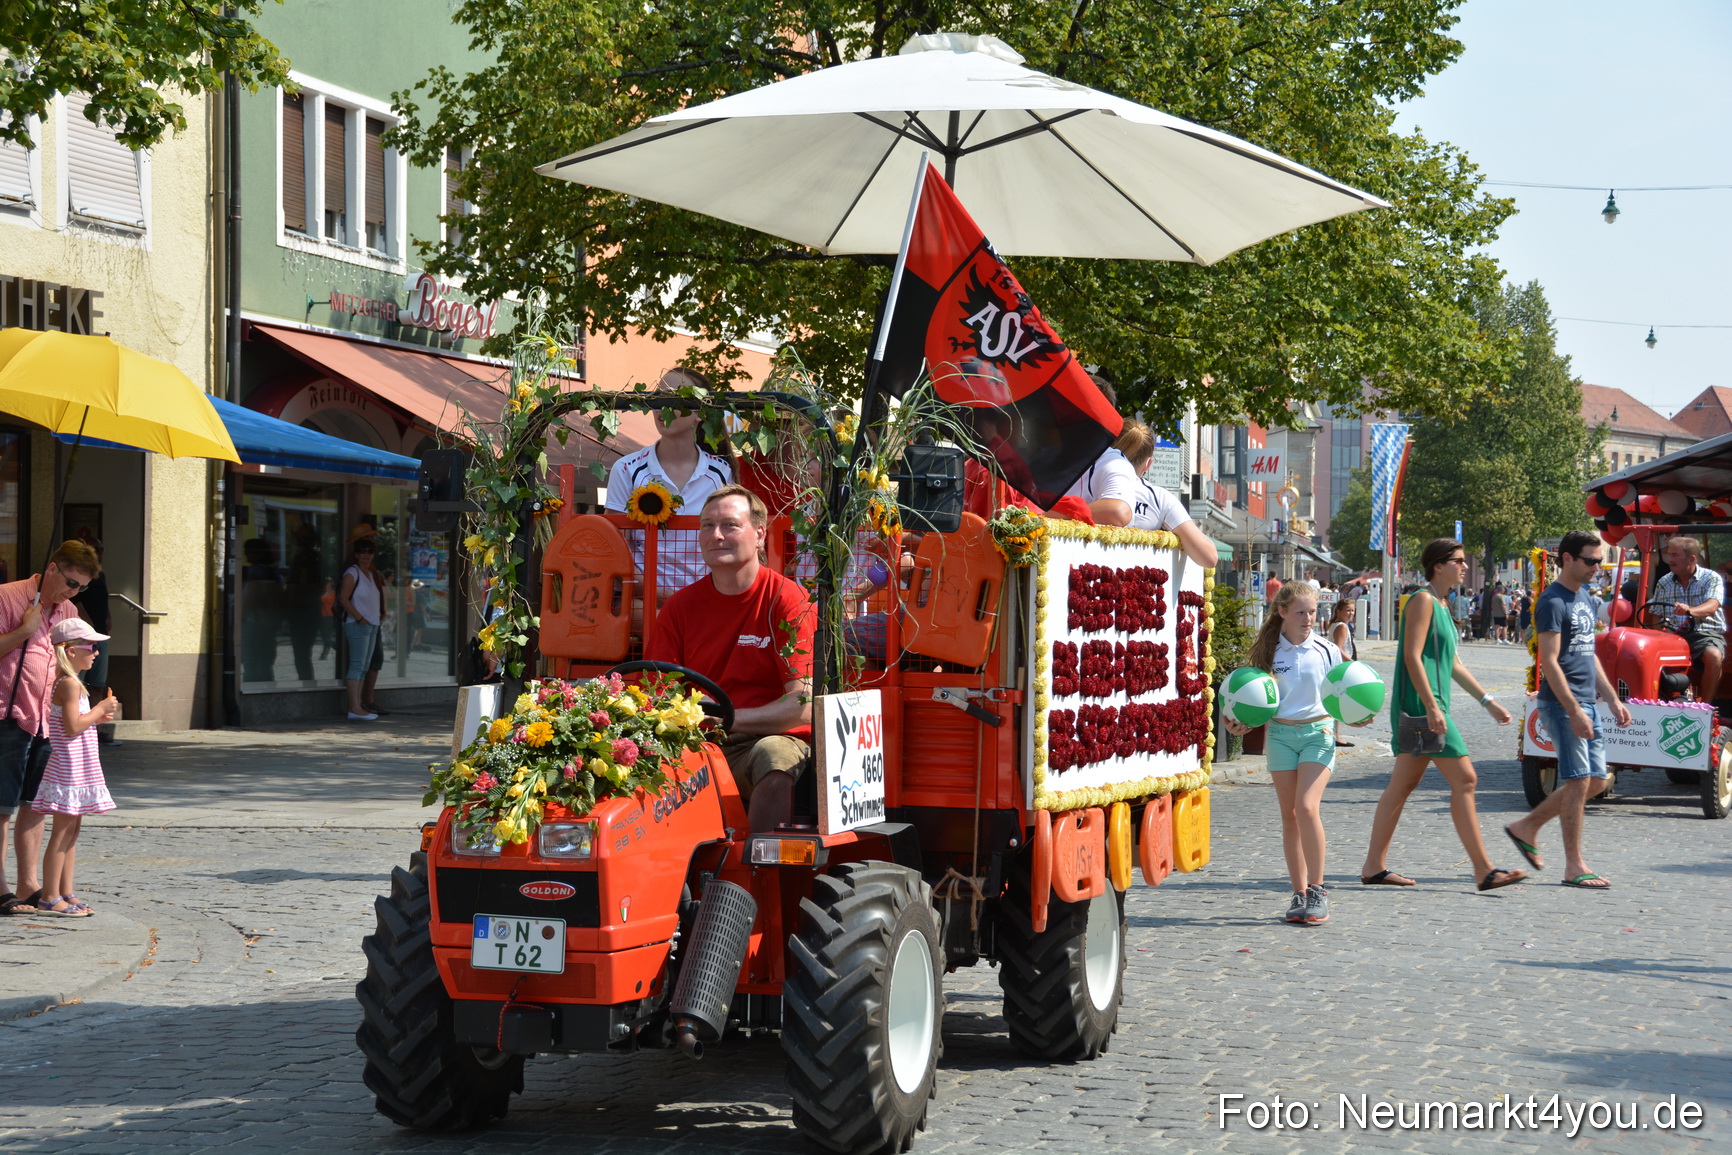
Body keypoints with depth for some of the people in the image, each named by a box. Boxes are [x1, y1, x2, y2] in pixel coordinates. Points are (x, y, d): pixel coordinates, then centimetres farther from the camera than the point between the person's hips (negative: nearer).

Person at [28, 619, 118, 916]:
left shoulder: (66, 683, 16)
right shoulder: (70, 684, -15)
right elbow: (72, 726, -23)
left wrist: (97, 716, 11)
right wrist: (99, 710, -11)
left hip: (76, 769, 11)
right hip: (68, 767, -11)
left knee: (71, 830, 13)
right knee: (63, 831, -8)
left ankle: (66, 894, 17)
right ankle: (50, 897, -5)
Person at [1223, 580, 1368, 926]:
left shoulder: (1326, 651, 2)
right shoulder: (1269, 652, 4)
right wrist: (1242, 724, -8)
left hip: (1318, 731, -2)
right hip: (1280, 733, 2)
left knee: (1307, 807, -17)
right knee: (1289, 814, 4)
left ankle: (1317, 891, -9)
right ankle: (1300, 895, 10)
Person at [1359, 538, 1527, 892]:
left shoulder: (1439, 605, 19)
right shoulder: (1423, 601, -10)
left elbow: (1453, 664, 24)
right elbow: (1412, 657, -18)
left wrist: (1488, 701, 22)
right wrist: (1432, 708, -23)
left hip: (1421, 710, 10)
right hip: (1421, 704, -10)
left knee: (1402, 785, 9)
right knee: (1464, 780, -10)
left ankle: (1374, 866, 11)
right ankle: (1484, 870, -9)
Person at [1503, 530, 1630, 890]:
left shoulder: (1585, 599, 17)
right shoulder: (1553, 601, -12)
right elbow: (1549, 661, -18)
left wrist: (1613, 700, 18)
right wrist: (1573, 710, -22)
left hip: (1585, 704, 9)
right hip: (1562, 703, -9)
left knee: (1596, 781, 9)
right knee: (1579, 780, -9)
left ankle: (1527, 827, 22)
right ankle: (1574, 867, -4)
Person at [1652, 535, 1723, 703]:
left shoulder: (1711, 578, 1)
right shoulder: (1664, 583, 13)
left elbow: (1711, 607, -17)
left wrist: (1690, 610, -38)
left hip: (1707, 634, -3)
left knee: (1713, 656, -37)